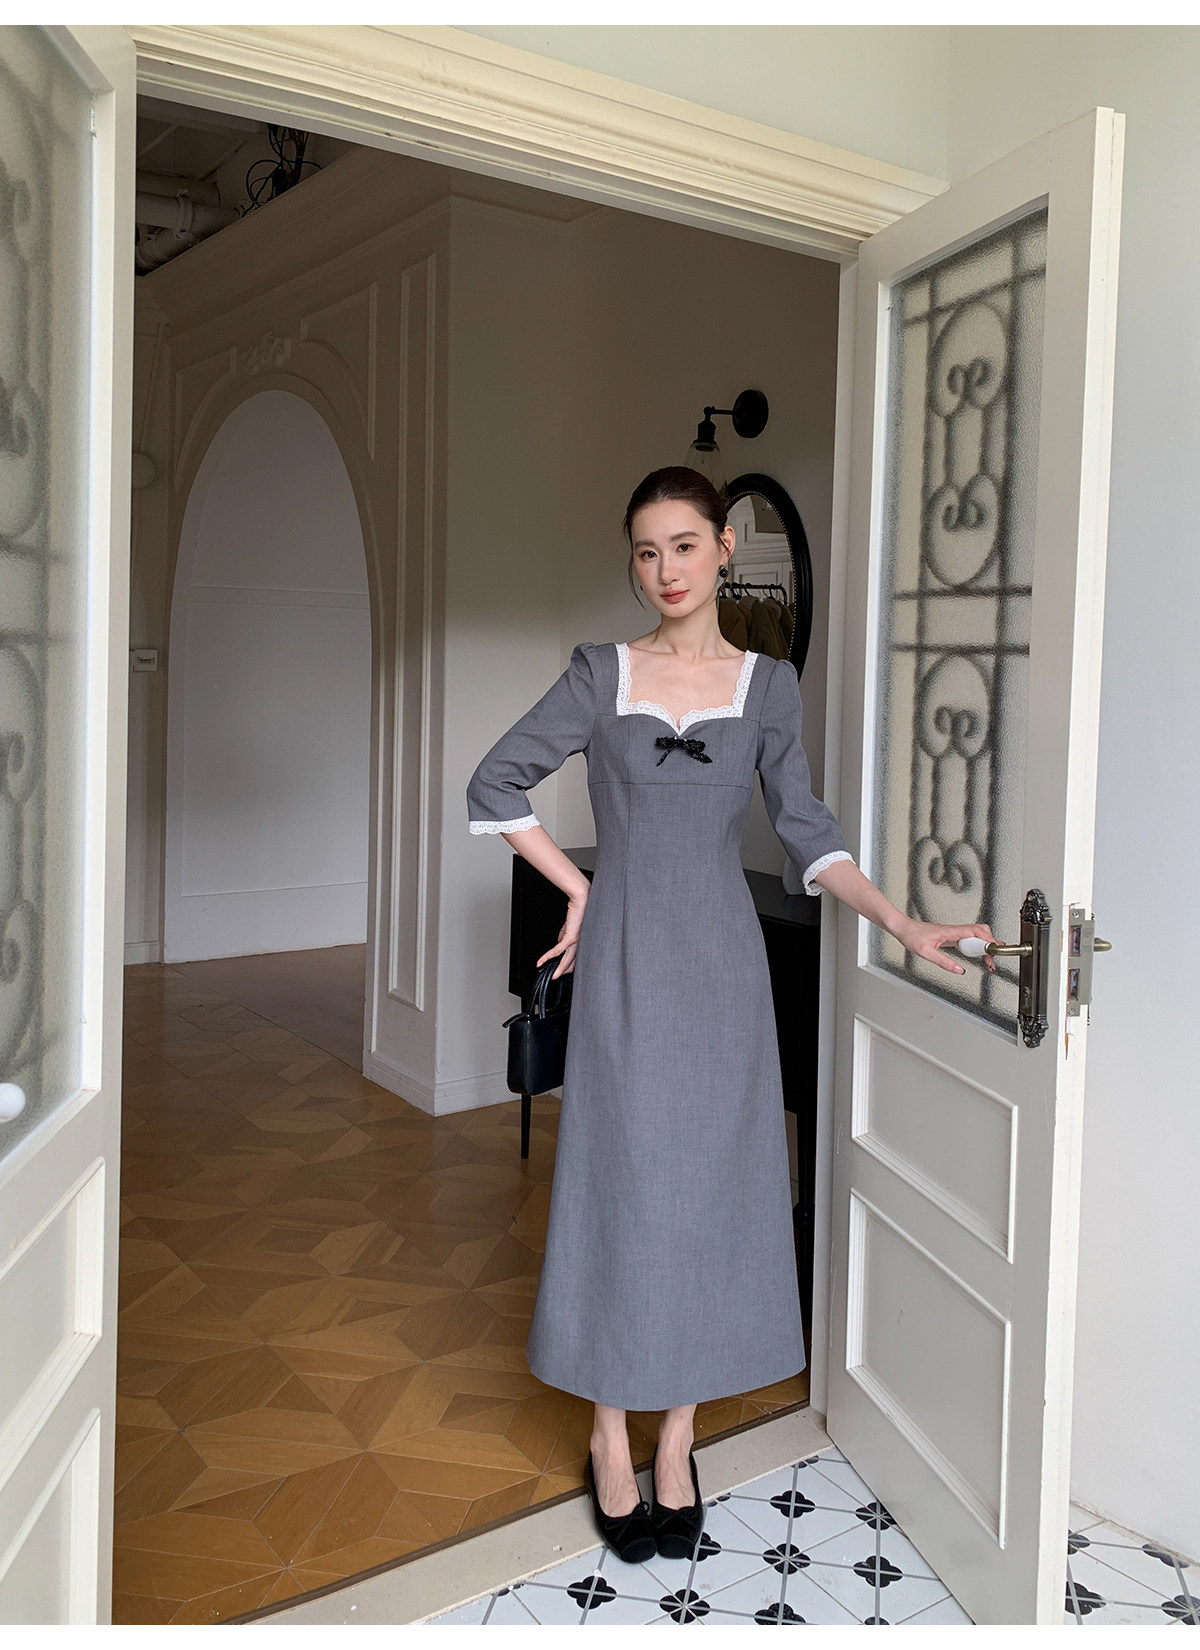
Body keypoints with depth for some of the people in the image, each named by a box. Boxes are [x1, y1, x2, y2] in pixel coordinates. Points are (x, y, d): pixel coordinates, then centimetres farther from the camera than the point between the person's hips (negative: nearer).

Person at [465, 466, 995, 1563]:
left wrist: (901, 922, -7)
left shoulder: (768, 685, 5)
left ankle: (678, 1439, 23)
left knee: (713, 1182, 6)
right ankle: (612, 1438, 21)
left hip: (722, 960, 2)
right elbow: (495, 787, 2)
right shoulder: (601, 674, 0)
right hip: (624, 959, -1)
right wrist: (580, 889, -2)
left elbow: (808, 833, 5)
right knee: (620, 1178, 3)